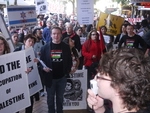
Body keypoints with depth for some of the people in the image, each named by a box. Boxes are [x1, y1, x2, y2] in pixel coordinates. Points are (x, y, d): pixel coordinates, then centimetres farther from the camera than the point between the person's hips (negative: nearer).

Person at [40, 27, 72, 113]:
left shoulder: (66, 47, -1)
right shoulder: (45, 47, -4)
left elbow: (69, 61, 4)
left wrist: (68, 71, -8)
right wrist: (44, 68, -18)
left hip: (62, 77, 1)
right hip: (50, 78, -1)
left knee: (60, 97, 16)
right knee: (50, 98, 12)